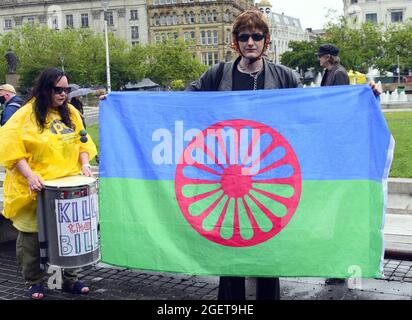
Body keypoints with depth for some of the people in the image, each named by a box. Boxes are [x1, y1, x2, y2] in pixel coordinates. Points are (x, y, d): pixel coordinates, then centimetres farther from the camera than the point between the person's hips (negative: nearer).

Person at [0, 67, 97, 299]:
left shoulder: (71, 113, 8)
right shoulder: (26, 115, -9)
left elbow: (82, 142, 14)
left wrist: (85, 163, -2)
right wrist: (29, 175, -22)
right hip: (35, 188, -4)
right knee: (32, 235, 5)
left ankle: (70, 279, 20)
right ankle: (35, 282, 20)